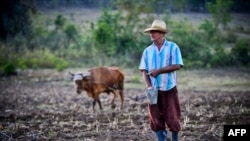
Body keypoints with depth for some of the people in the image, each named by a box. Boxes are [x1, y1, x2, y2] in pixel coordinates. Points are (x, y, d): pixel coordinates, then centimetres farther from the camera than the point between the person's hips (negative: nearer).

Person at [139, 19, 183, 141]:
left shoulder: (173, 47, -2)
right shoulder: (148, 51, 8)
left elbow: (177, 66, -12)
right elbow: (143, 70, 3)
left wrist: (158, 71, -16)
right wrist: (148, 86, -12)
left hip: (169, 89, -3)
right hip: (154, 90, 3)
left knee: (172, 118, 1)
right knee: (156, 119, 4)